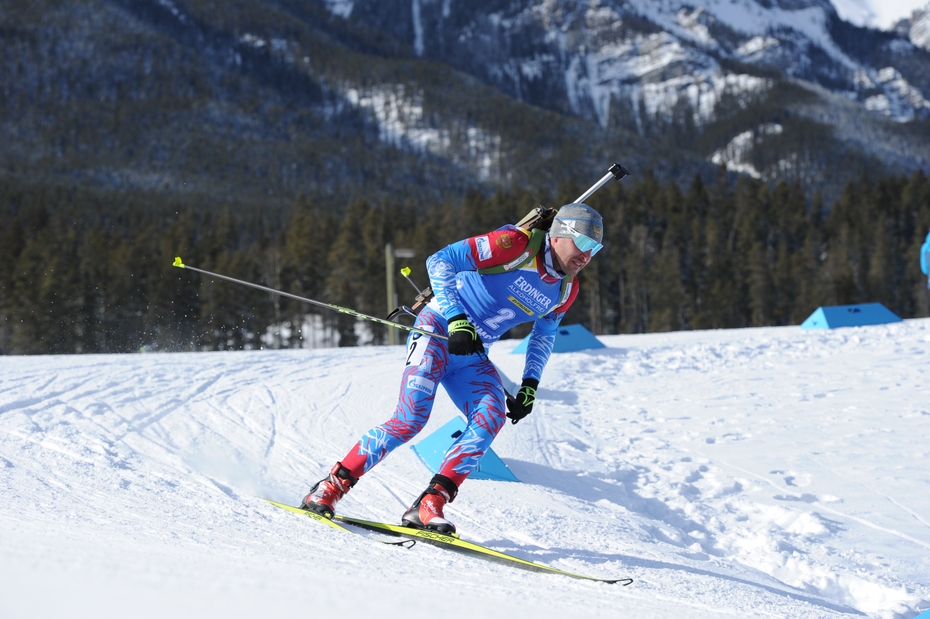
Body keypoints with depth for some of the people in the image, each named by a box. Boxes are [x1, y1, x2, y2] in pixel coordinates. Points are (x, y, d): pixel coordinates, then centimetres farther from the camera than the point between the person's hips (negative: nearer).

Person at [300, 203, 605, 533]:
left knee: (491, 418, -22)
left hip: (472, 357, 6)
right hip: (439, 330, -6)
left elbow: (544, 334, 24)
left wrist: (530, 385, 11)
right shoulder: (517, 244, -16)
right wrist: (457, 319, -28)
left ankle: (428, 506, -22)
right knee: (409, 420, -21)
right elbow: (440, 261, -19)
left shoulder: (566, 290, 6)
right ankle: (331, 486, -7)